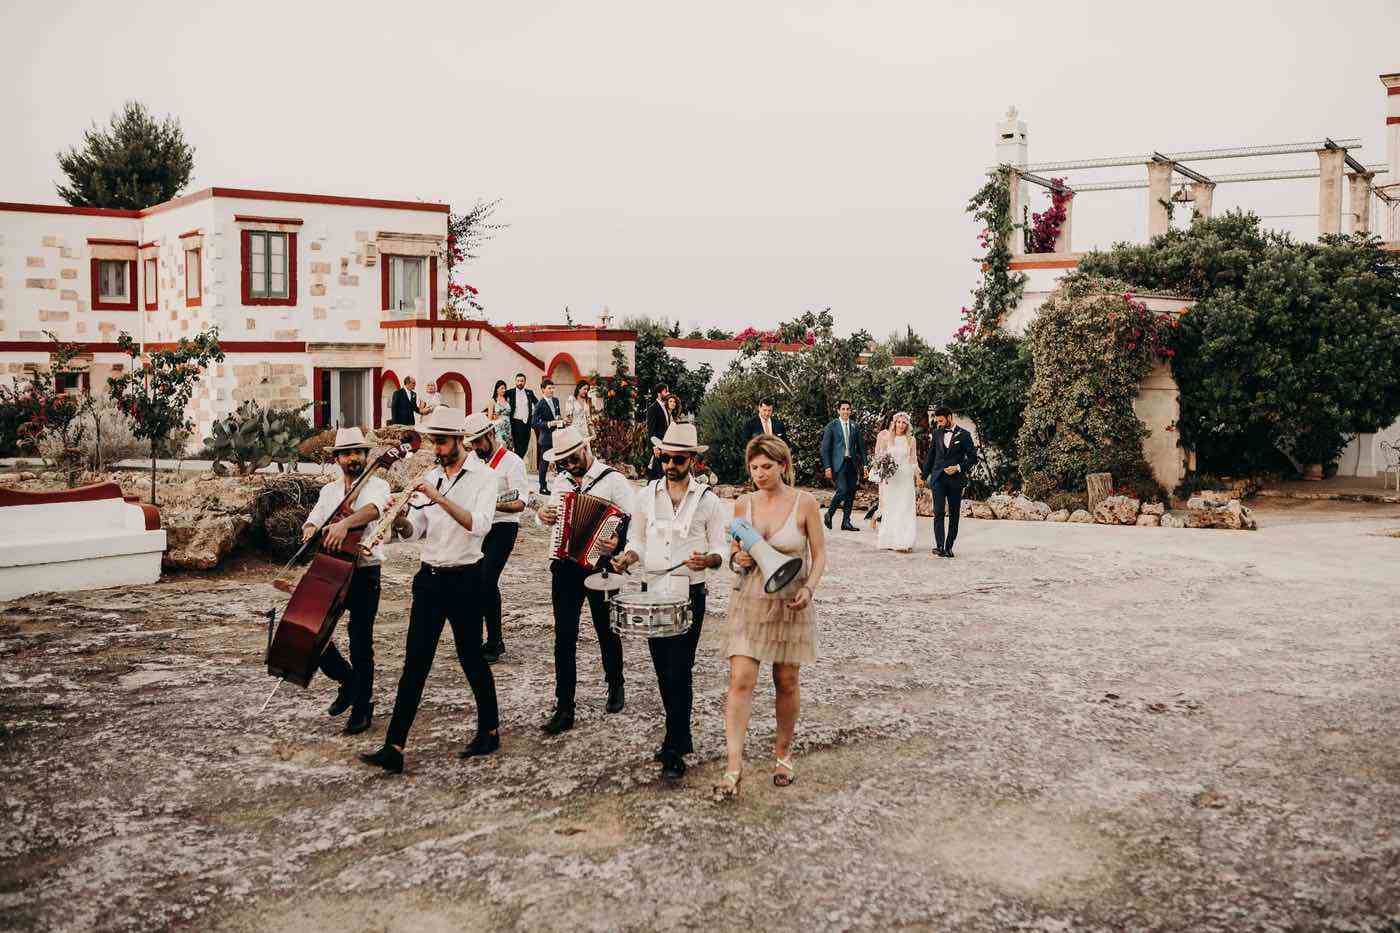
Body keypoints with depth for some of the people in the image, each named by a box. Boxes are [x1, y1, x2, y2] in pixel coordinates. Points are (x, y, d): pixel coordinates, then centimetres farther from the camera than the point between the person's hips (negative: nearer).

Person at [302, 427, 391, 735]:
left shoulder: (377, 485, -3)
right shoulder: (328, 491, 16)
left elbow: (373, 509, -25)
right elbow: (313, 520, 8)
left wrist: (345, 522, -44)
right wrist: (310, 528, -17)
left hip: (365, 573, -5)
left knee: (361, 643, -2)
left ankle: (362, 707, 13)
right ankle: (348, 680, 22)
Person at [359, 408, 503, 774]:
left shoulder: (485, 476, -7)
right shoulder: (432, 477, 10)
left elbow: (479, 524, -23)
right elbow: (415, 529, 6)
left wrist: (440, 498, -30)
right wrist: (400, 521, -16)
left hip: (464, 579, -5)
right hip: (429, 578, 5)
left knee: (471, 657, 6)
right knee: (415, 662, 1)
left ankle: (490, 731, 26)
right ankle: (394, 747, -1)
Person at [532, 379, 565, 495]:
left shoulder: (556, 400, 9)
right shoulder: (540, 405, -13)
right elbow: (534, 422, -17)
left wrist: (561, 419, 2)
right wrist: (549, 424, -23)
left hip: (558, 436, 7)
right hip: (547, 438, -7)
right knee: (544, 463, 2)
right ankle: (543, 487, 12)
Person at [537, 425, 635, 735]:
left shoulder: (612, 479, -8)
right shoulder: (560, 480, 10)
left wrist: (619, 542, -32)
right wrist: (544, 515, 2)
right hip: (565, 567, 4)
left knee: (607, 631, 15)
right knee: (564, 637, 0)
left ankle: (615, 686, 39)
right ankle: (564, 708, 4)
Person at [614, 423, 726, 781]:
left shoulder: (708, 499, -4)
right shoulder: (647, 494, 6)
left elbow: (720, 550, -1)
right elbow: (637, 539, 15)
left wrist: (707, 560, -23)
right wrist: (628, 558, -6)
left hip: (689, 593, -4)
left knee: (679, 671, -8)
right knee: (663, 670, 12)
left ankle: (675, 751, -1)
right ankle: (680, 735, 28)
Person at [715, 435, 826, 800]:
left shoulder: (804, 503, -5)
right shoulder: (743, 504, 3)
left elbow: (819, 554, -2)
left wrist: (809, 589, -18)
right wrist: (739, 559, -10)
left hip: (790, 604, -2)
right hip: (750, 602, 2)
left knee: (786, 683, 9)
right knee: (740, 681, -9)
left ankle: (783, 754, 29)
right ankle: (734, 767, -9)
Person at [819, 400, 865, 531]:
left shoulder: (854, 426, 11)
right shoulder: (832, 426, -1)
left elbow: (861, 446, 14)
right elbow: (825, 448, -2)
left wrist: (864, 464, 6)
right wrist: (827, 467, -9)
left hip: (852, 464, 5)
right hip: (838, 463, -5)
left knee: (851, 493, 3)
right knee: (842, 490, -16)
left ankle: (846, 522, 11)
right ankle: (829, 513, 6)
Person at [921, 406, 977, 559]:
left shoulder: (964, 435, 0)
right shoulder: (937, 433, 10)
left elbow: (973, 457, 0)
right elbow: (930, 455, 19)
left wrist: (959, 468, -12)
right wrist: (925, 475, 18)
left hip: (955, 480, -1)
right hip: (938, 478, 1)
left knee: (954, 515, 4)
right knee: (938, 512, -11)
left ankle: (949, 547, 11)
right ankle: (939, 546, -17)